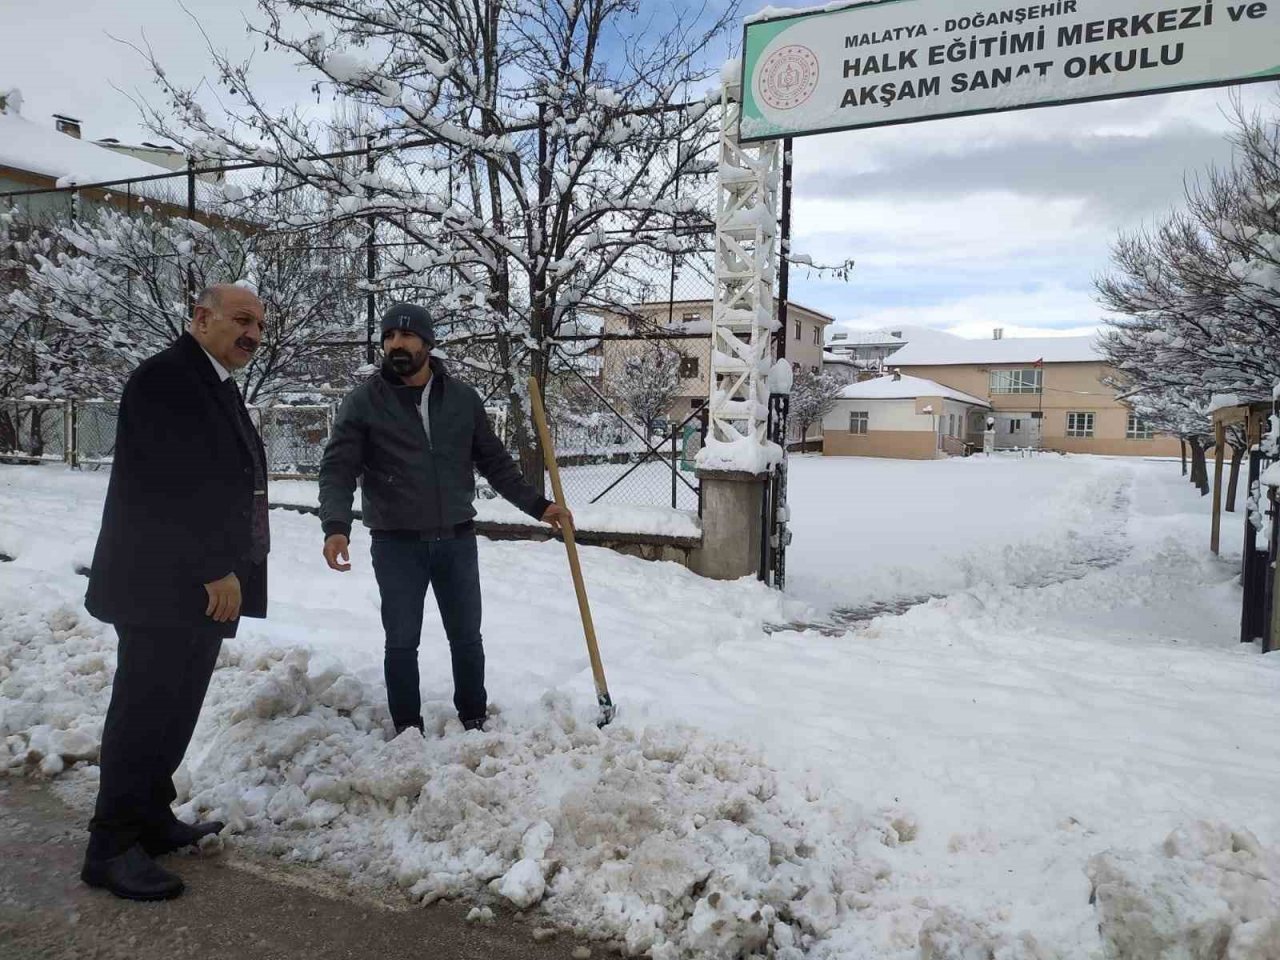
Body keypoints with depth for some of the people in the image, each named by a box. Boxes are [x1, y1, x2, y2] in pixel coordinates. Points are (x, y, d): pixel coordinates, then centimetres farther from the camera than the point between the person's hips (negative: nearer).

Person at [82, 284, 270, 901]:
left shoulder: (216, 386, 17)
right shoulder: (166, 377, -14)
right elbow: (172, 485, -22)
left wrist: (224, 569, 12)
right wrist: (217, 569, -19)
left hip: (202, 584, 9)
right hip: (162, 585, -9)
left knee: (174, 706, 14)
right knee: (145, 708, -3)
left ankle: (151, 820, 25)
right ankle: (111, 847, 8)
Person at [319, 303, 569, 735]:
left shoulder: (463, 398, 3)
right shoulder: (363, 401, -5)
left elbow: (495, 462, 9)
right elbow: (337, 470, -9)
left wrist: (537, 505, 4)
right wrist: (336, 527, -25)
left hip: (457, 540, 2)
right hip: (396, 544, -2)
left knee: (466, 637, 13)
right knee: (402, 642, 8)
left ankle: (475, 718, 32)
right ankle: (407, 727, 26)